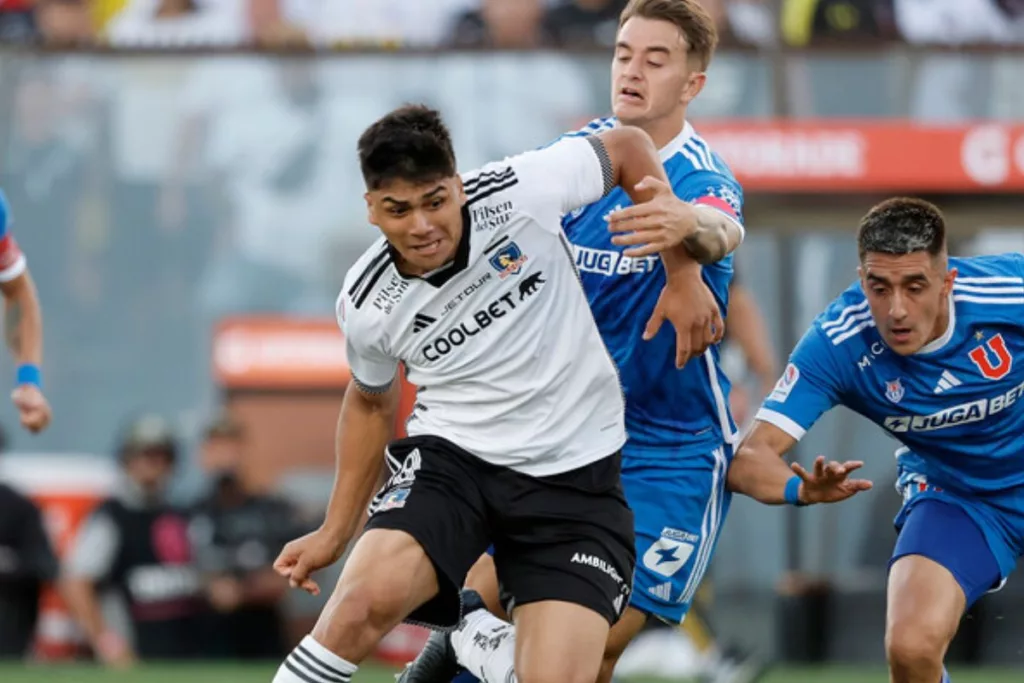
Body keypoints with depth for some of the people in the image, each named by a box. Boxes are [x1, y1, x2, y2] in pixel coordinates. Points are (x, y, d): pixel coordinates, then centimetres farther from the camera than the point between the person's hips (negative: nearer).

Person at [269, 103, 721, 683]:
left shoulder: (518, 194, -15)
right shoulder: (367, 304, -7)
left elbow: (629, 148, 3)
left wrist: (682, 276, -1)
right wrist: (336, 532, 17)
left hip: (574, 471, 0)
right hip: (449, 455, 0)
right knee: (367, 598, -30)